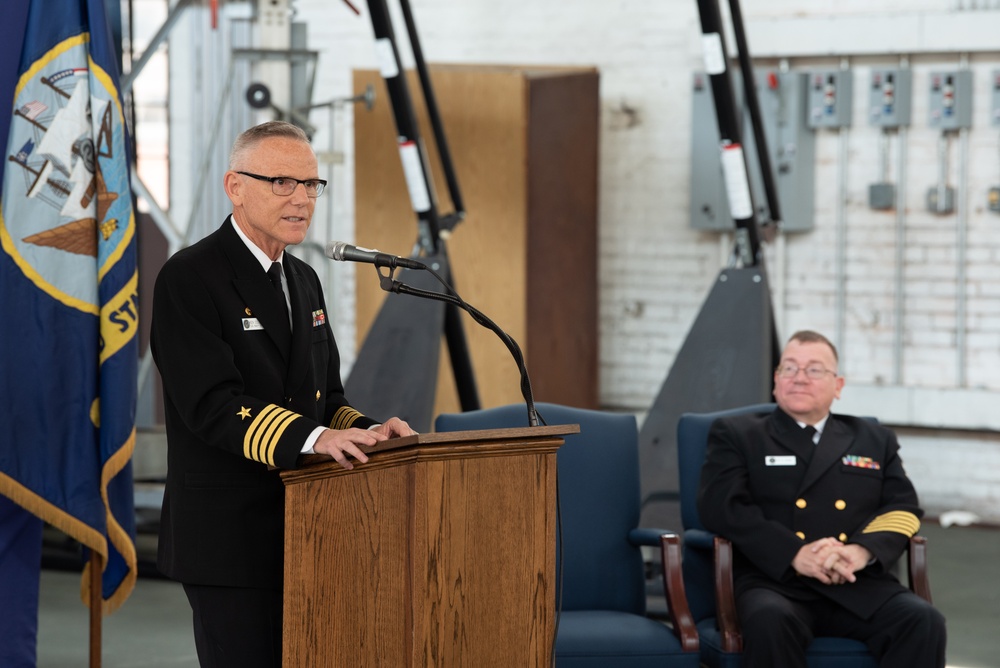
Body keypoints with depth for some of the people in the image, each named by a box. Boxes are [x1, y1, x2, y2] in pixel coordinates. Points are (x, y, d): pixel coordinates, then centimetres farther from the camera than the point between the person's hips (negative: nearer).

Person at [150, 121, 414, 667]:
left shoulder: (303, 281, 17)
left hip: (301, 533, 8)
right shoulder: (189, 279, -10)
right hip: (229, 538, -8)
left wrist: (364, 432, -3)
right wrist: (313, 437, -33)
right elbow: (213, 405, -21)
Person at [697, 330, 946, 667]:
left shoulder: (874, 440, 25)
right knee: (770, 621, -38)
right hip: (775, 579, -3)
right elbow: (721, 504, -1)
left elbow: (902, 509, 12)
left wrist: (862, 551, -12)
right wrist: (795, 554, -15)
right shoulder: (736, 435, 16)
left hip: (858, 585, 3)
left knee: (923, 622, -27)